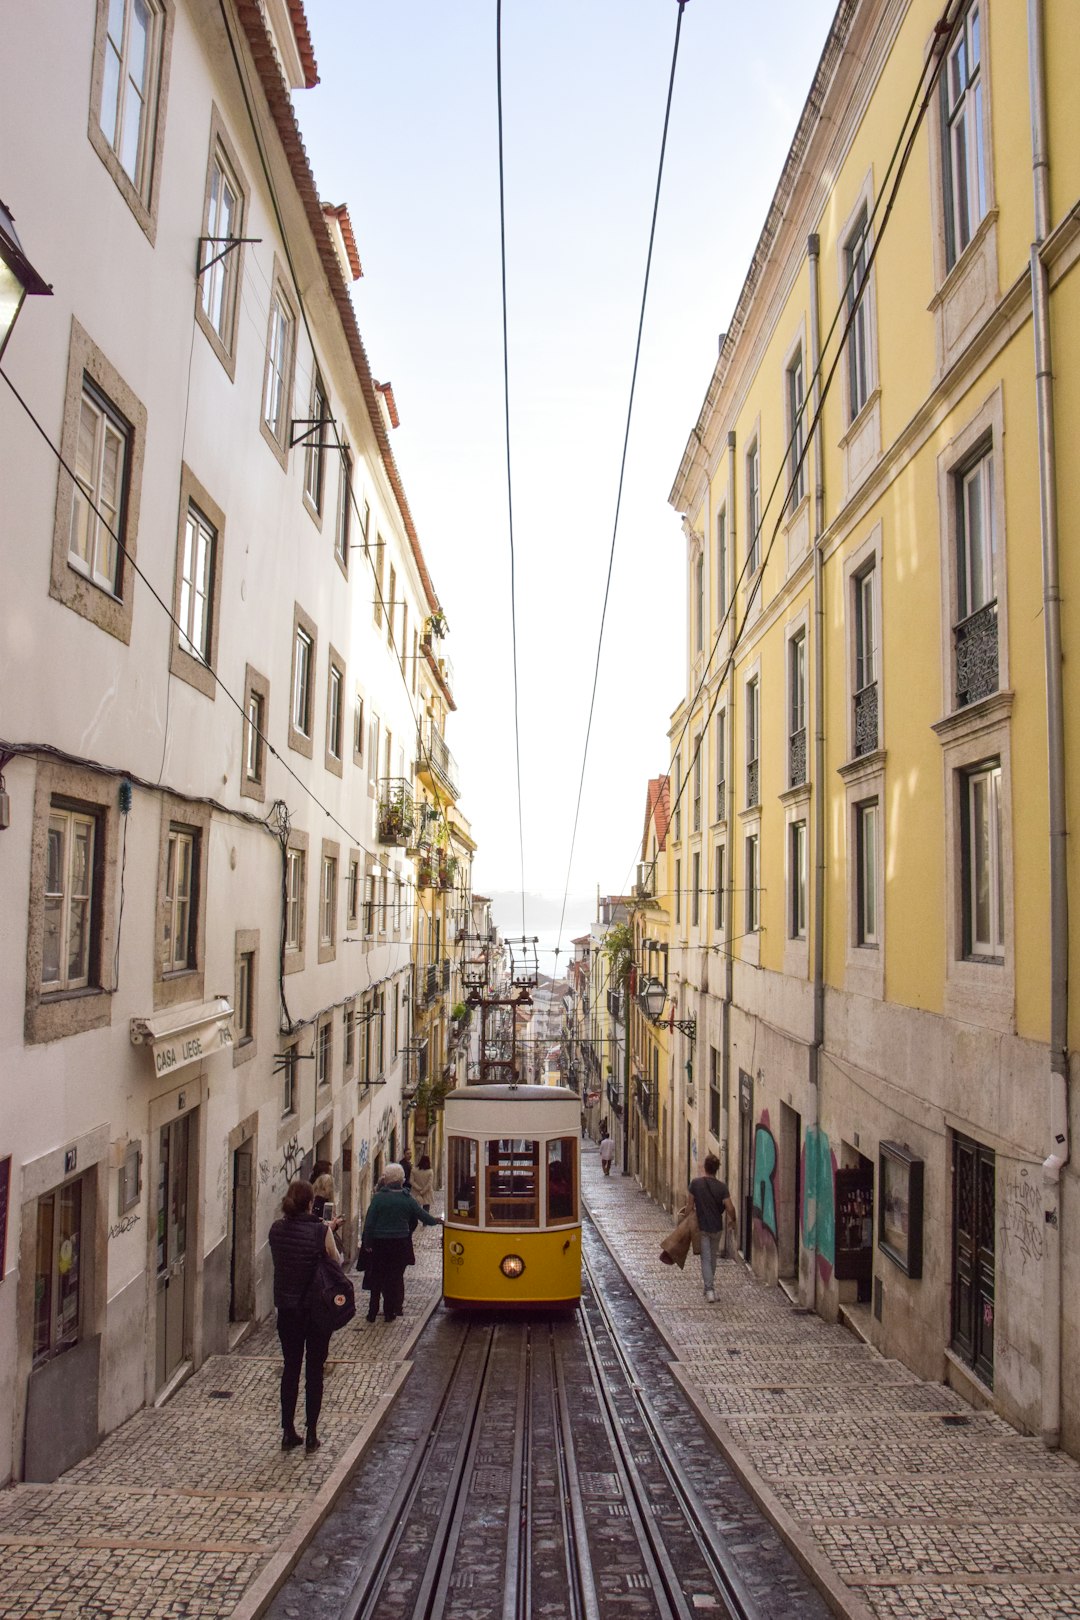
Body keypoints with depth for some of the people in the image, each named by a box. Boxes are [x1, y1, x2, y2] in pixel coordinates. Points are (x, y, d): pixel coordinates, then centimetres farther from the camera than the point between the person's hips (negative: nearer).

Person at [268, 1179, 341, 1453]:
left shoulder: (277, 1229, -6)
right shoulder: (321, 1231, -18)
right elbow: (335, 1261, -9)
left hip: (287, 1309, 3)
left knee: (290, 1368, 15)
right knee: (314, 1371, 9)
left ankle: (288, 1433, 21)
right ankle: (311, 1435, 14)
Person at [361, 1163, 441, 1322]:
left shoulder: (378, 1197, -10)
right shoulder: (407, 1199, -4)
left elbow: (369, 1222, -11)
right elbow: (423, 1216, 3)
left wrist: (367, 1242, 0)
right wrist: (436, 1220, 22)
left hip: (379, 1243, -1)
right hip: (400, 1244, 1)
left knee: (376, 1278, 13)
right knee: (395, 1277, 12)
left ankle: (373, 1313, 16)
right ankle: (390, 1313, 15)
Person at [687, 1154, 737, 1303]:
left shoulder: (696, 1183, -12)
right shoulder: (721, 1186, -13)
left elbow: (691, 1204, -4)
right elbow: (730, 1208, -15)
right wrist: (733, 1220, 5)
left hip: (702, 1227, -1)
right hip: (717, 1227, 1)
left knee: (706, 1258, 3)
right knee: (713, 1255, 22)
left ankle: (709, 1289, -5)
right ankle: (710, 1278, 38)